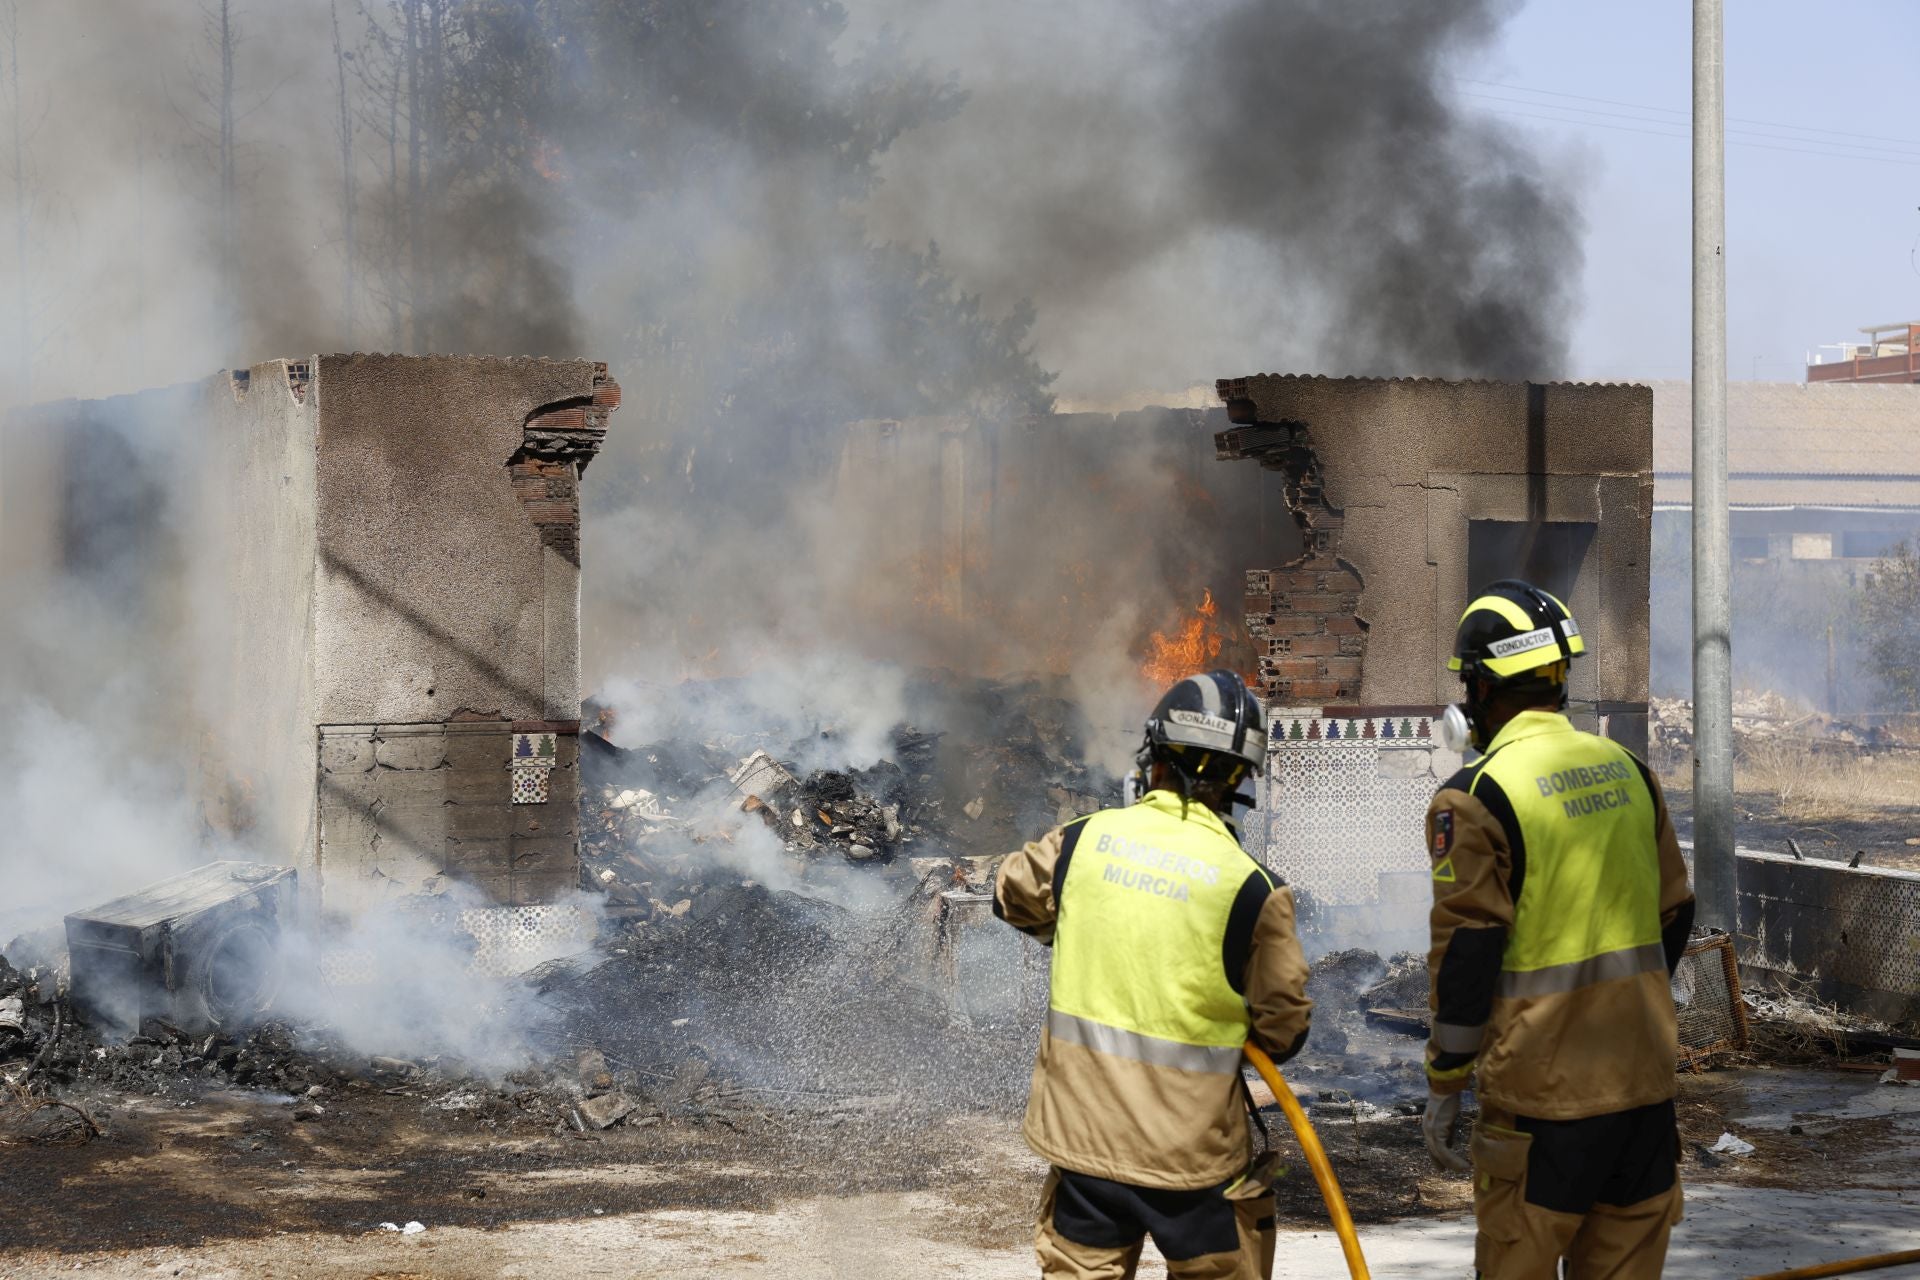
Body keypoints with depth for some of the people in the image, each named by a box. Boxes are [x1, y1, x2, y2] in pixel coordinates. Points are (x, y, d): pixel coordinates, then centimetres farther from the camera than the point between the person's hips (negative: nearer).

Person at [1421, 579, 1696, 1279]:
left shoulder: (1477, 796, -12)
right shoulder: (1628, 770, 8)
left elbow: (1466, 957, -13)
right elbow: (1674, 916, 16)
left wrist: (1443, 1087, -5)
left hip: (1543, 1099, -6)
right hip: (1647, 1086, 6)